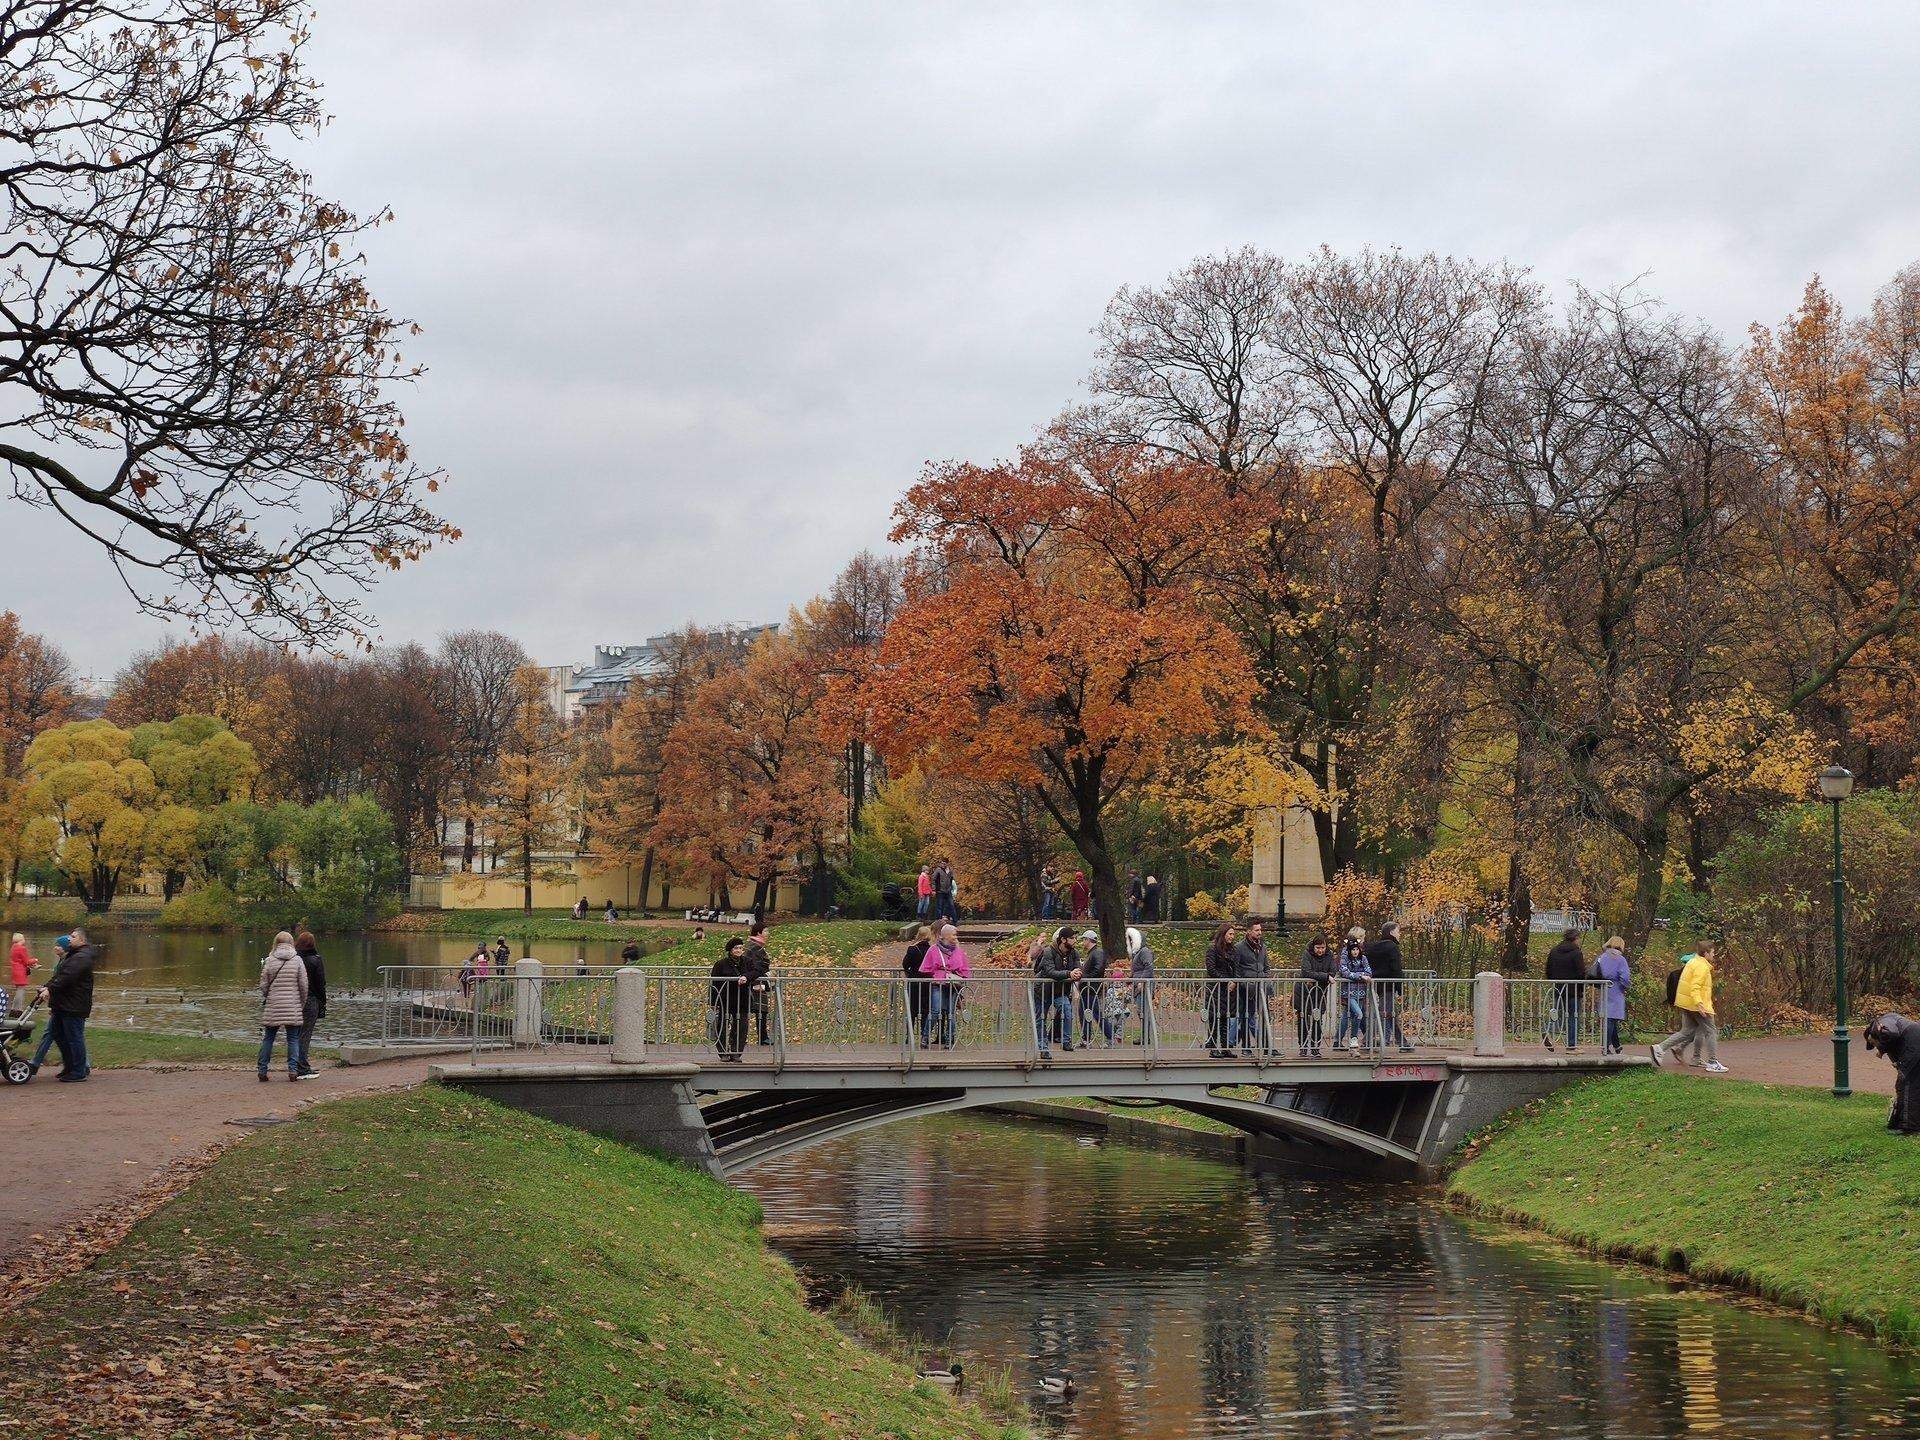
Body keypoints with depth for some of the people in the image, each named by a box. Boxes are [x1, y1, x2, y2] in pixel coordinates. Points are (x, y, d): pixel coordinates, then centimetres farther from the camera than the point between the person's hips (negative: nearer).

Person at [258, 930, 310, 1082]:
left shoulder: (269, 961, -1)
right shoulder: (297, 960, -2)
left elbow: (263, 985, 2)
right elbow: (303, 985, -1)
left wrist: (264, 1001, 18)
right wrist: (302, 1004, 11)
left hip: (272, 1007, 1)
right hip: (293, 1007, -1)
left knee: (268, 1038, 9)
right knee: (293, 1038, 6)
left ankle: (262, 1071, 8)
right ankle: (293, 1069, -2)